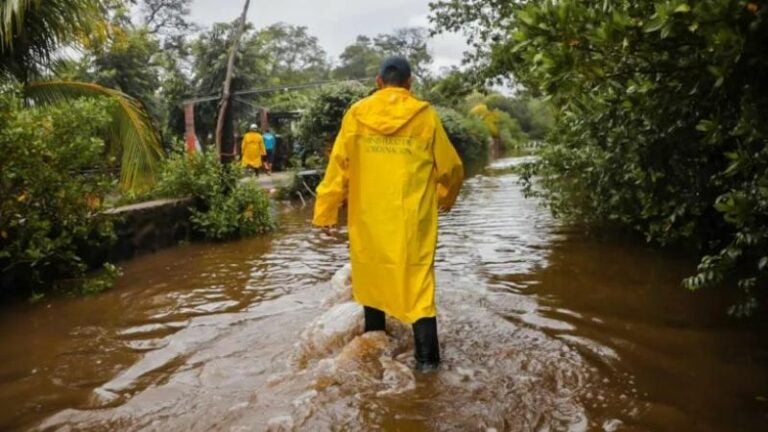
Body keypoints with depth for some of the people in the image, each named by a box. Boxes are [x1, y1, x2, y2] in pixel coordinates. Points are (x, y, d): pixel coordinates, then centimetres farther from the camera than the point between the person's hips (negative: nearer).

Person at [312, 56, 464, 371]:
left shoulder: (357, 114, -1)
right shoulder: (425, 116, -2)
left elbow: (338, 166, -2)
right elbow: (450, 167, 5)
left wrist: (325, 211, 5)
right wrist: (446, 198, 24)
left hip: (369, 215, 2)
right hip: (412, 217, -1)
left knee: (373, 273, 19)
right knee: (417, 280, 3)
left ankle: (374, 338, 34)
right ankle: (426, 356, 2)